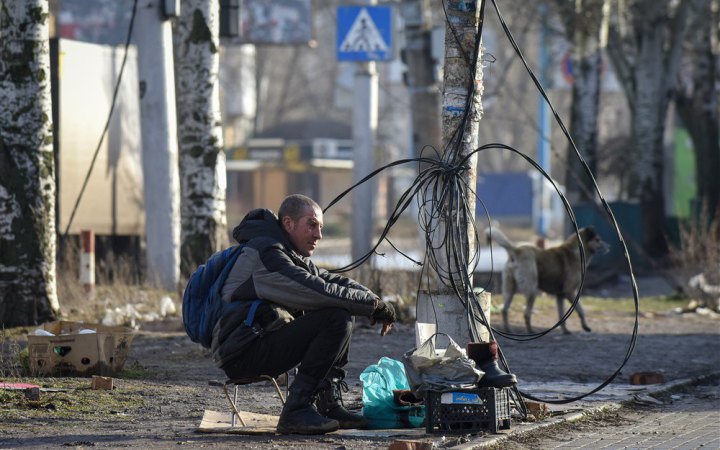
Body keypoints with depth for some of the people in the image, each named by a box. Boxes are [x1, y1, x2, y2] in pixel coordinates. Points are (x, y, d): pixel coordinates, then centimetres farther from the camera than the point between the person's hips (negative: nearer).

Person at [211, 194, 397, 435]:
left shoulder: (293, 257, 20)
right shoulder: (265, 252, -14)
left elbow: (337, 281, 16)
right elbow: (319, 292, -22)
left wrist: (375, 302, -3)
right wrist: (373, 303, -15)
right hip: (240, 354, -10)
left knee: (343, 313, 12)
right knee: (335, 319, -22)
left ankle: (329, 404, 5)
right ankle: (296, 411, -22)